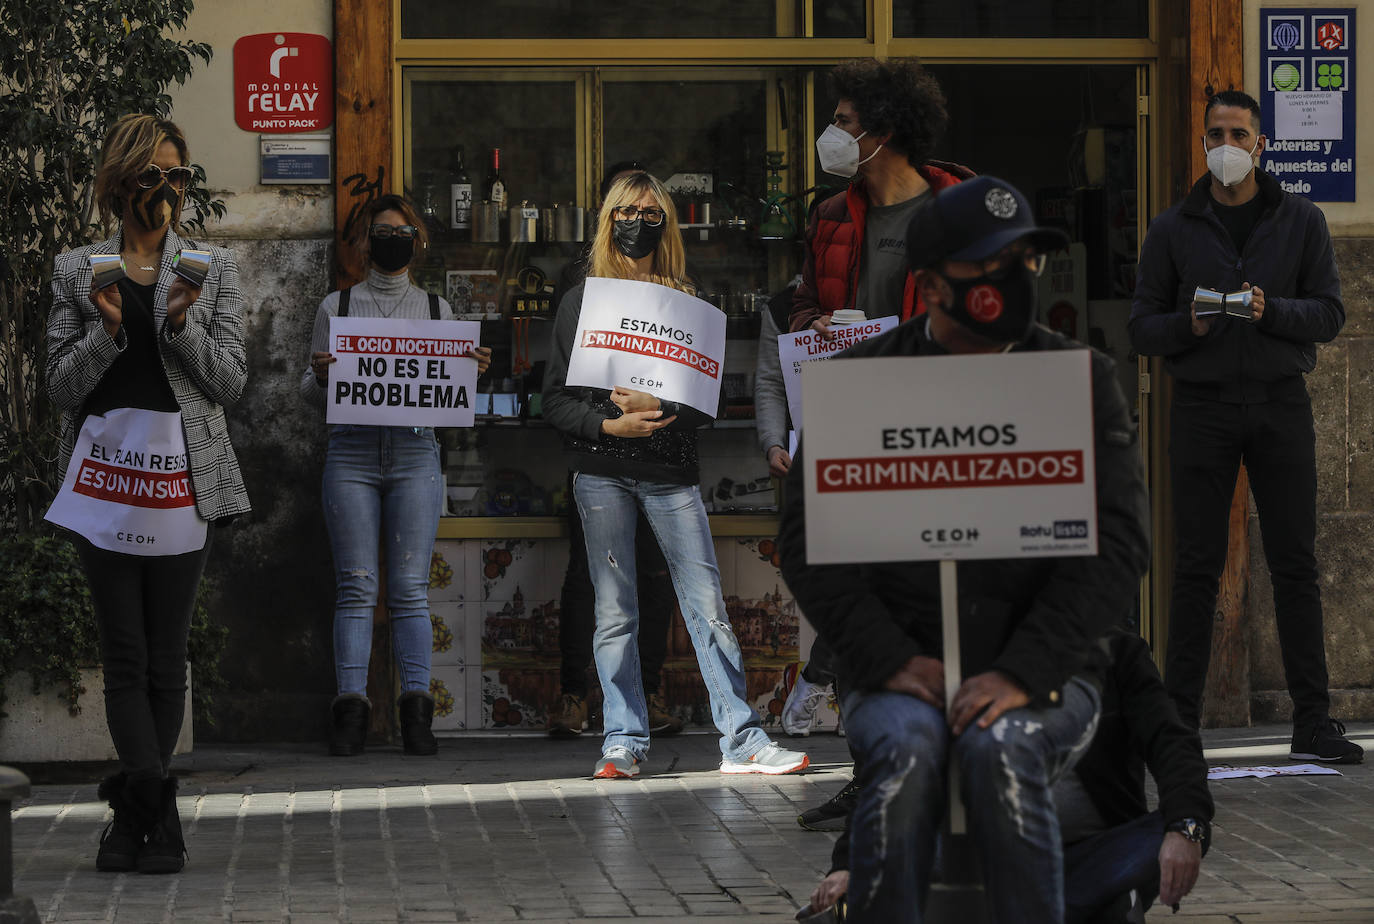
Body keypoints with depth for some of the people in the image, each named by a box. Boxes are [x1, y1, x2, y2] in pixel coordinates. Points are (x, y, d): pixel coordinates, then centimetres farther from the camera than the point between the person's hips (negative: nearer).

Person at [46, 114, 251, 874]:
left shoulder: (214, 268, 9)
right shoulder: (76, 271, 8)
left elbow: (230, 382, 3)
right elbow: (61, 387, 4)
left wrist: (181, 323, -12)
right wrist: (106, 330, -13)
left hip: (185, 474, 0)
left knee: (165, 654, 1)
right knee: (125, 652, -5)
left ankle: (133, 813, 11)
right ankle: (156, 811, -7)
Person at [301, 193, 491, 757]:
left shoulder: (436, 308, 17)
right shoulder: (337, 306, 13)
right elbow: (311, 391, 13)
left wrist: (473, 373, -2)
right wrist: (320, 376, -9)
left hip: (415, 451, 1)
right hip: (351, 451, -1)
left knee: (410, 588, -4)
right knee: (356, 586, -6)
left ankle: (416, 711, -5)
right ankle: (350, 708, -7)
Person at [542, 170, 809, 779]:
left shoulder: (686, 301, 11)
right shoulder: (581, 301, 10)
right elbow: (555, 398, 5)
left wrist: (658, 408, -13)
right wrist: (610, 424, -12)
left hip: (672, 473, 0)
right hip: (602, 472, 0)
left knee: (708, 606, -5)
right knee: (614, 613, 0)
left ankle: (741, 740, -5)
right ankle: (624, 742, 5)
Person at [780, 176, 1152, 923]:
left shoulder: (1080, 379, 7)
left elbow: (1116, 541, -3)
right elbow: (809, 540, 3)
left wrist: (1023, 673, -16)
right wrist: (891, 661, -12)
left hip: (1041, 674, 0)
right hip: (898, 671, 0)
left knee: (999, 750, -33)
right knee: (906, 750, -32)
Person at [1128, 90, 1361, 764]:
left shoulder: (1301, 222, 8)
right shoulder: (1173, 230, 7)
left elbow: (1329, 314, 3)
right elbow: (1142, 328, 5)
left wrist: (1270, 311, -16)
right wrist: (1189, 325, -16)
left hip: (1280, 404, 1)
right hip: (1202, 405, 0)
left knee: (1295, 564, -1)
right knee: (1196, 567, -2)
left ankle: (1313, 722, 2)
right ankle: (1178, 722, 2)